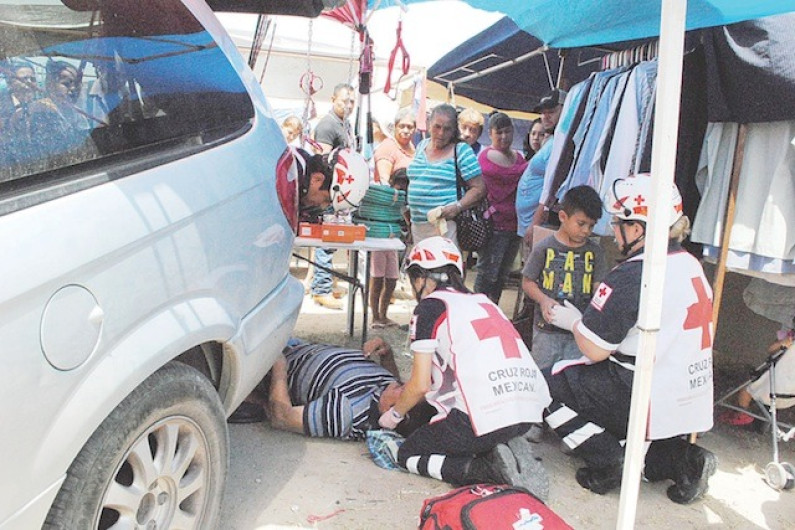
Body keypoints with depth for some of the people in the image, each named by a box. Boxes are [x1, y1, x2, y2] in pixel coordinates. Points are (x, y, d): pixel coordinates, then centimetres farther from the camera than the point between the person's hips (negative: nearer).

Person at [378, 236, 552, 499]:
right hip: (528, 409, 8)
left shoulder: (430, 306, 0)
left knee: (407, 455, 13)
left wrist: (395, 413, 20)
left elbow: (420, 385, -1)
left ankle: (490, 468, -8)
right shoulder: (482, 300, 21)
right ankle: (509, 450, 7)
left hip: (484, 415, -7)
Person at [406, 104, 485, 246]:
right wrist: (410, 206, 17)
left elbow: (479, 189, -6)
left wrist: (457, 207, -19)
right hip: (417, 225, 6)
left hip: (445, 225, -6)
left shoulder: (462, 151, -2)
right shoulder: (421, 146, 16)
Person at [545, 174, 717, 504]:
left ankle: (609, 464, 0)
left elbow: (594, 349, -16)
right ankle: (683, 460, 13)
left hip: (647, 401, -8)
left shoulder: (632, 276, -20)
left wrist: (573, 321, 4)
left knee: (548, 386, 3)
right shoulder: (692, 266, 6)